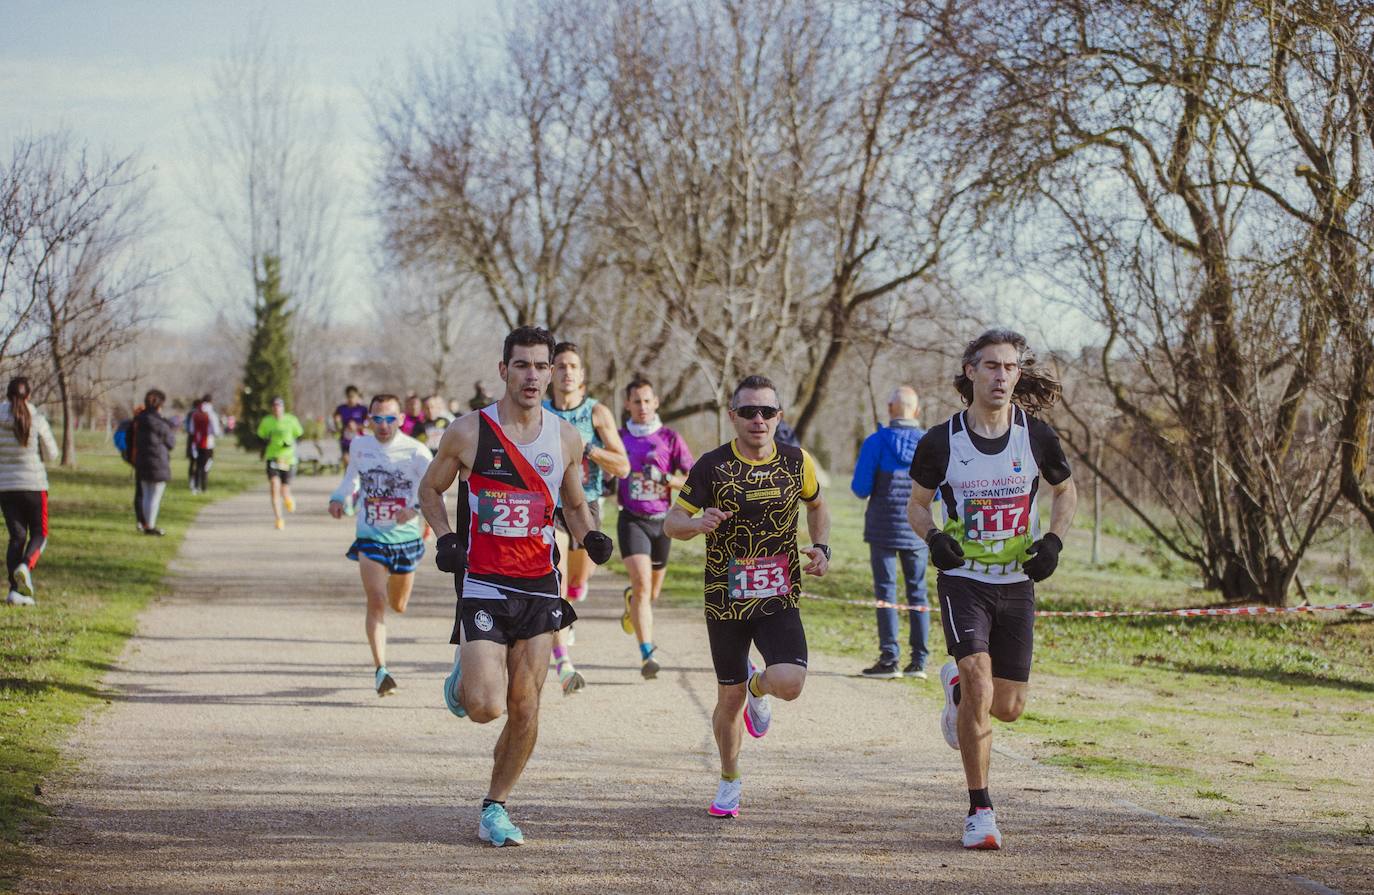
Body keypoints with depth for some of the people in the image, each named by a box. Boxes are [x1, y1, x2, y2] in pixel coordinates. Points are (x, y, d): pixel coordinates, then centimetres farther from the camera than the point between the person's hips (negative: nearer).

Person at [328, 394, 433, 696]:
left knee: (398, 605, 19)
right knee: (376, 602, -15)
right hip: (370, 537, 0)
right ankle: (380, 669, -14)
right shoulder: (359, 446, -1)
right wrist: (339, 497, 3)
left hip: (405, 536, 0)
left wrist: (418, 508, -36)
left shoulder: (415, 451, -13)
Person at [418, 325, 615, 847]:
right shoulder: (469, 432, -6)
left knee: (525, 711, 1)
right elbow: (430, 489, 8)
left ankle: (495, 808, 19)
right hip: (483, 585, -3)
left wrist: (590, 538, -3)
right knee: (485, 707, -14)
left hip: (539, 587, 3)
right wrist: (445, 538, -9)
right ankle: (462, 676, 23)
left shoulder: (566, 438, 4)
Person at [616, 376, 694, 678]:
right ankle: (647, 655, -22)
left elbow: (694, 480, -2)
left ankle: (632, 600, 53)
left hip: (661, 520, 1)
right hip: (631, 520, -1)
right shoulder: (618, 438, 5)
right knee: (641, 582, -20)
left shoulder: (670, 438, 0)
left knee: (652, 592, 15)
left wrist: (665, 478, -18)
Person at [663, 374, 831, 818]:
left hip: (779, 599, 1)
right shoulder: (712, 465, -7)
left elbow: (817, 505, 20)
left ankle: (759, 685, 19)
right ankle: (729, 781, 33)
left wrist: (821, 548, 4)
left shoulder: (796, 462, 0)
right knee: (730, 699, 8)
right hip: (726, 600, -1)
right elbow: (672, 522, -4)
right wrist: (698, 523, -26)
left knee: (789, 683, -20)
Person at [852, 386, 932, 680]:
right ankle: (919, 660, 8)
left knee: (886, 592, 1)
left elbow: (860, 488, -10)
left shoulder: (876, 443, -10)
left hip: (883, 528, -3)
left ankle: (889, 659, -3)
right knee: (917, 593, 9)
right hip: (917, 531, 3)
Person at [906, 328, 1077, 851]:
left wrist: (1053, 540, -5)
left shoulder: (1037, 438, -4)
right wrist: (935, 538, -14)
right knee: (980, 687, -20)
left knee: (1008, 707, 5)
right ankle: (980, 811, -7)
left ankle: (956, 686, 42)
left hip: (1016, 585, 2)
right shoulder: (941, 442, -7)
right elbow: (916, 504, 7)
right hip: (963, 581, -2)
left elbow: (1066, 493, 13)